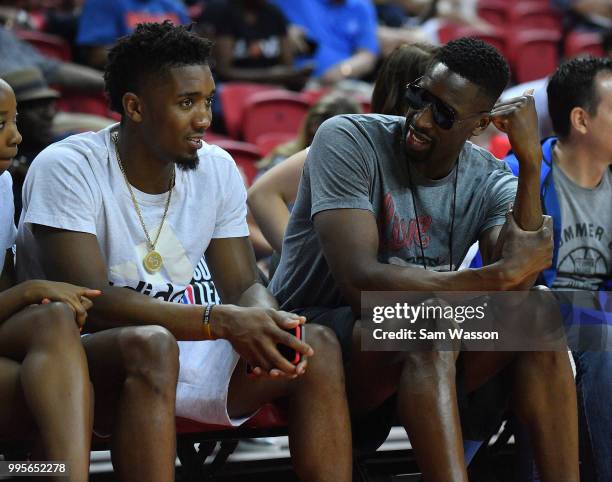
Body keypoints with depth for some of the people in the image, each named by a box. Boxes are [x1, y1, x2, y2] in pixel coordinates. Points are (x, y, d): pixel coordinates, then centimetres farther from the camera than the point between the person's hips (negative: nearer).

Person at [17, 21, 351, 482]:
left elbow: (244, 287, 5)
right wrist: (221, 320, -32)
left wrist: (263, 321, -22)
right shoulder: (68, 168, -14)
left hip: (180, 349, 6)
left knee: (317, 344, -14)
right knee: (150, 344, -39)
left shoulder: (218, 170, 5)